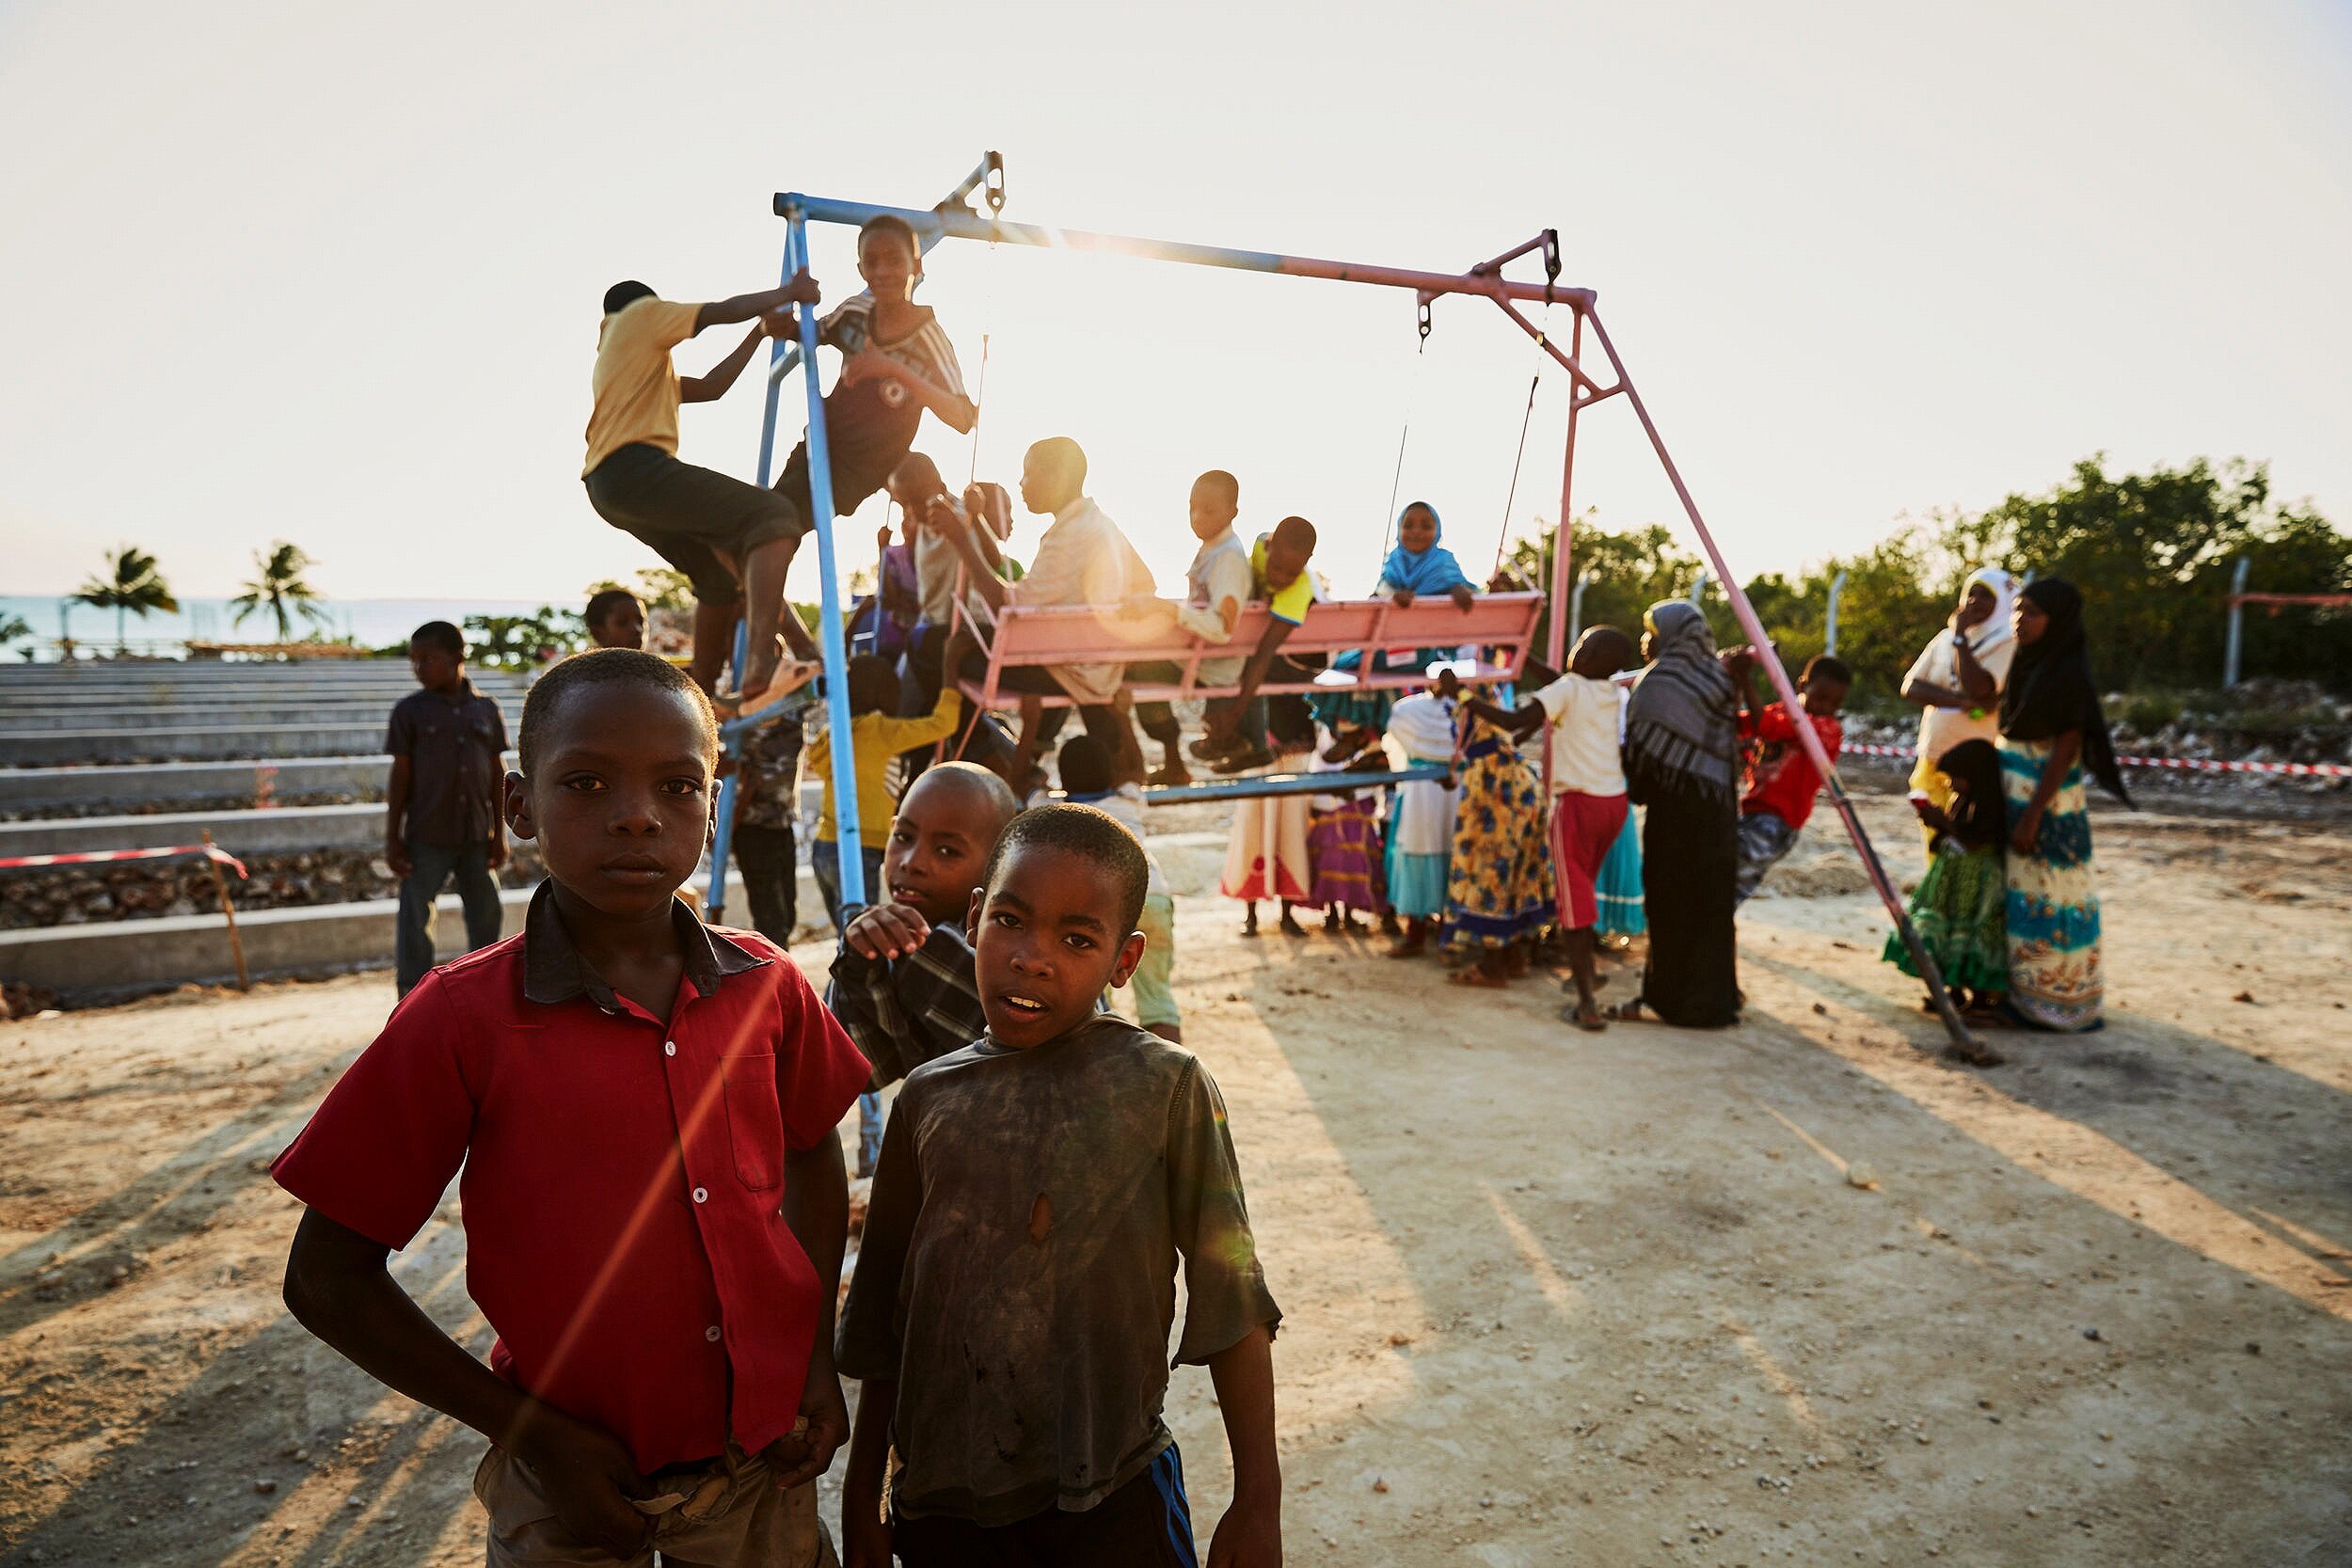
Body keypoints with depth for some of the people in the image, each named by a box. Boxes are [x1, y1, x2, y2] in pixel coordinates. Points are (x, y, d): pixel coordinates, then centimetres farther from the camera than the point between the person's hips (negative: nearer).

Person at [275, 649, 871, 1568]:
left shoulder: (765, 986, -9)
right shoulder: (463, 1020, -17)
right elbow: (327, 1279, -10)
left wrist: (819, 1355, 1)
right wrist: (529, 1432, -11)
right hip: (579, 1486, -3)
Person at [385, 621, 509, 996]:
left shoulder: (486, 710, 4)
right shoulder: (409, 711, -2)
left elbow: (497, 773, 7)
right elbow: (400, 775, -1)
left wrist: (499, 833, 5)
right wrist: (392, 838, -4)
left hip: (476, 838, 2)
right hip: (426, 838, -2)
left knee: (487, 917, 11)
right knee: (414, 924, 1)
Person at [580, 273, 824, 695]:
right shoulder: (641, 312, 15)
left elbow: (710, 387, 31)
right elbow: (724, 311, 9)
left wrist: (760, 332, 30)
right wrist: (788, 292, 20)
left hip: (606, 487, 10)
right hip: (637, 466, -10)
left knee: (723, 574, 18)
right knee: (772, 517, -20)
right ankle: (761, 660, -40)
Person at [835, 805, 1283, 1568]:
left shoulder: (1165, 1087, -11)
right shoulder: (929, 1096, -1)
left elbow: (1231, 1305, -8)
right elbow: (883, 1320, 7)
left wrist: (1258, 1503, -5)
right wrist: (861, 1498, 13)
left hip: (1110, 1501, -3)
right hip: (940, 1497, 3)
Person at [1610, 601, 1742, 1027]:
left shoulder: (1661, 681, -12)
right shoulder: (1714, 678, 11)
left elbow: (1644, 749, -12)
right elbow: (1727, 746, 14)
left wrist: (1633, 789, 5)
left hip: (1676, 804, -8)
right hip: (1716, 805, 8)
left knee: (1670, 901, 0)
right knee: (1709, 902, 13)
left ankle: (1667, 998, 7)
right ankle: (1713, 999, 21)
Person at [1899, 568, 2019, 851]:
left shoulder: (2006, 644, -5)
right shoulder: (1944, 639, 12)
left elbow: (1978, 688, -20)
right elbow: (1910, 686, 2)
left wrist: (1960, 636, -11)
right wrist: (1961, 701, -14)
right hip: (1931, 761, 6)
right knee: (1934, 845, 12)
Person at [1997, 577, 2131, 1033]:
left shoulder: (2068, 674, -14)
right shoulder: (2028, 664, 9)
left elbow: (2065, 749, -17)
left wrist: (2032, 815, -20)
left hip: (2048, 803, -8)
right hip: (2014, 795, 8)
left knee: (2045, 899, -1)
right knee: (2021, 891, 12)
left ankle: (2057, 999, 9)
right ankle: (2023, 989, 21)